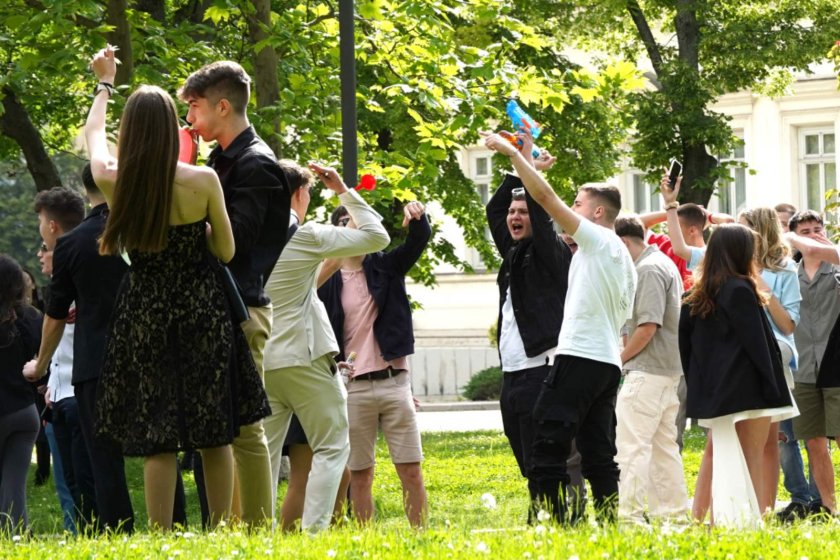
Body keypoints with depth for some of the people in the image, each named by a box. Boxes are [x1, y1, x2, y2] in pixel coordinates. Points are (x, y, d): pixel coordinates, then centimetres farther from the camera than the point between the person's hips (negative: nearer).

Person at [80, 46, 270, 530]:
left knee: (157, 440, 3)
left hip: (145, 320, 1)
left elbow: (93, 135, 17)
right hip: (203, 315, -1)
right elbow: (226, 251, -1)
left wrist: (104, 84, 33)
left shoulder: (113, 181, -7)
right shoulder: (203, 182, -12)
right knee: (216, 436, 9)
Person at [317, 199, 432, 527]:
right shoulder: (326, 281, 3)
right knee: (359, 473, 2)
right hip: (352, 388, -1)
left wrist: (418, 215, -27)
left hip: (394, 381, 1)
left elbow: (420, 239, -6)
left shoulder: (386, 266, 8)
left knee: (411, 469, -2)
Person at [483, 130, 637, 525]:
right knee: (599, 454, 8)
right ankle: (608, 528, 4)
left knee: (546, 450, -10)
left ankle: (553, 525, -16)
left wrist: (513, 153, -4)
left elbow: (546, 198, -10)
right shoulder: (623, 258, 21)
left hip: (579, 358, -9)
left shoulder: (599, 240, -4)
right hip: (609, 361, 9)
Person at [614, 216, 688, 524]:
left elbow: (648, 326, -20)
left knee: (632, 443, -12)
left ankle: (630, 513, -16)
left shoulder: (648, 269, -14)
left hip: (646, 371, -11)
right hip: (669, 369, 11)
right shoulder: (664, 263, 18)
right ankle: (671, 510, 17)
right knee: (663, 443, 14)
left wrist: (620, 358, -9)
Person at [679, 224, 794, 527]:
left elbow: (684, 342, 12)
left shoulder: (696, 297, 9)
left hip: (712, 390, 6)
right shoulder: (740, 290, -11)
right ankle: (750, 522, -9)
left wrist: (697, 385, 17)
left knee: (722, 460, 10)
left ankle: (723, 520, 7)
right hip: (747, 387, -6)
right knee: (752, 460, -4)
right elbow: (756, 342, -12)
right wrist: (772, 386, -8)